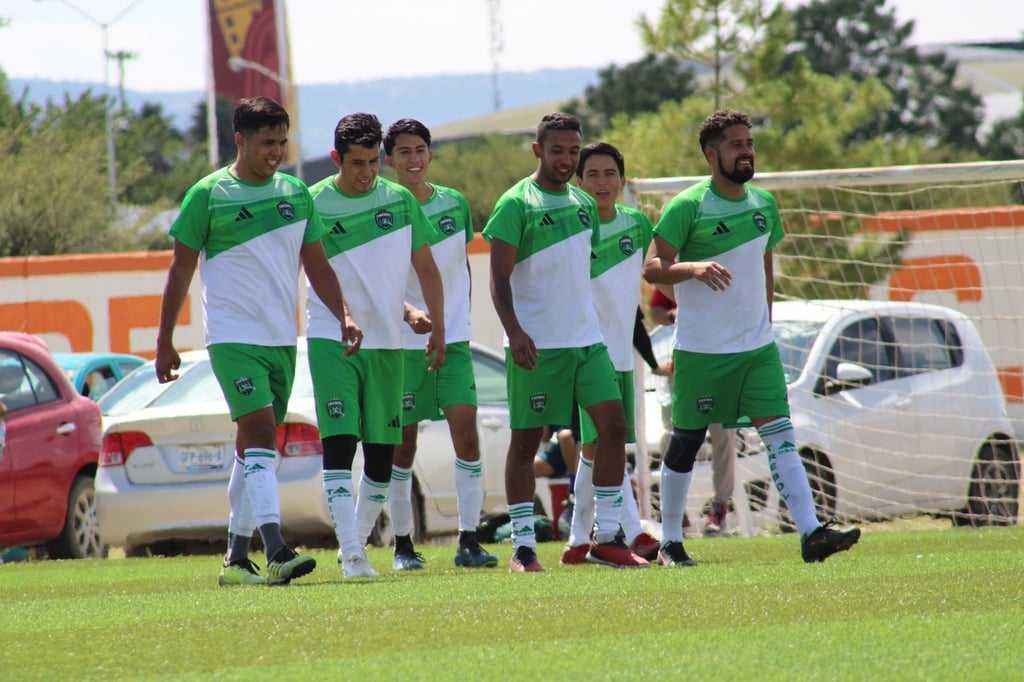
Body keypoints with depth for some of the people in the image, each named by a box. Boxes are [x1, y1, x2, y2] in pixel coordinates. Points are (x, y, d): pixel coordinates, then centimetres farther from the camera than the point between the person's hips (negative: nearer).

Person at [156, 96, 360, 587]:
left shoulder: (296, 194, 9)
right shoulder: (208, 195, -5)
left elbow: (316, 264, 15)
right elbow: (181, 270, -1)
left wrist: (343, 316, 0)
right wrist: (165, 342, -1)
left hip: (282, 339, 6)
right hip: (234, 337, -6)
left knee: (253, 447, 11)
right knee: (260, 433, -19)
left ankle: (236, 558, 18)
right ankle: (277, 553, -28)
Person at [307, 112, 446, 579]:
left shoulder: (400, 201, 6)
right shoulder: (313, 205, -3)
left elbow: (426, 268, 12)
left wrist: (436, 326, 6)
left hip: (388, 344, 4)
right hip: (331, 341, -4)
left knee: (382, 451, 6)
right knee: (339, 443, -14)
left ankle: (358, 538, 22)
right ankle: (351, 553, -18)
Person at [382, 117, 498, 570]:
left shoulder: (455, 204, 6)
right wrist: (409, 312, -29)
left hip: (454, 341, 3)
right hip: (404, 344, -3)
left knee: (467, 436, -8)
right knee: (403, 444, 2)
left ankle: (468, 541, -7)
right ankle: (402, 544, 12)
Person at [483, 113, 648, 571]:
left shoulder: (584, 204, 13)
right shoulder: (516, 203, -8)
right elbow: (499, 277, -13)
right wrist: (514, 331, -24)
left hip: (586, 339, 6)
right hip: (536, 344, -6)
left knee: (613, 426, -2)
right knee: (526, 440, 0)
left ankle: (606, 538, 3)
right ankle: (523, 547, 5)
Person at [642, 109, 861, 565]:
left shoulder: (763, 204, 9)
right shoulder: (688, 207, -10)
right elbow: (652, 269, -14)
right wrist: (694, 267, -33)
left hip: (757, 347, 5)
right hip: (700, 350, -4)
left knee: (780, 436, -8)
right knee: (686, 442, 5)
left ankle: (811, 533, -16)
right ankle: (670, 542, 17)